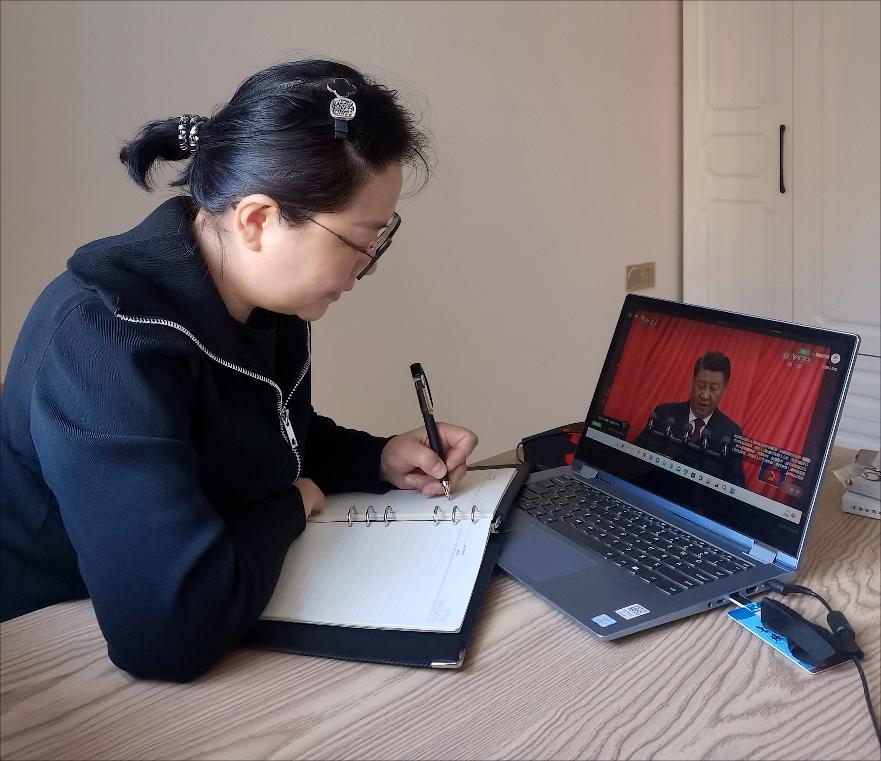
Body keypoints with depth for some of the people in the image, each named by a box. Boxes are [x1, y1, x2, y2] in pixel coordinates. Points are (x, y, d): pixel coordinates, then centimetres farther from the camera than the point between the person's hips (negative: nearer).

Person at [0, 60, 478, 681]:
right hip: (66, 654, -7)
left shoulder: (271, 299, -4)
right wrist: (289, 507, -20)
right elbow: (175, 628, -39)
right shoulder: (108, 338, -31)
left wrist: (380, 461, -3)